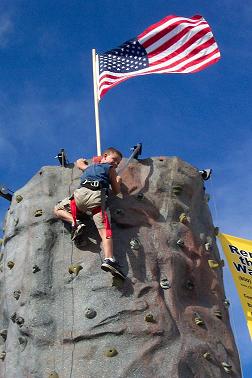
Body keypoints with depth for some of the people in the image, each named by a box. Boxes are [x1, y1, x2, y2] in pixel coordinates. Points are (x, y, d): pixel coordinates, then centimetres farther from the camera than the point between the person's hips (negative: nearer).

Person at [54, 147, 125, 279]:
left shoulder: (89, 167, 37)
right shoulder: (110, 169, 25)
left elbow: (78, 162, 59)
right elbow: (116, 191, 26)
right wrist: (118, 180, 44)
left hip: (81, 193, 3)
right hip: (98, 196, -2)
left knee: (58, 209, 25)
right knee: (105, 230, -15)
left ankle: (74, 222, -1)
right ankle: (109, 259, -36)